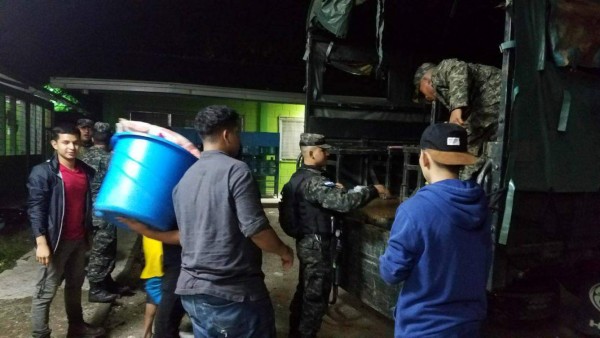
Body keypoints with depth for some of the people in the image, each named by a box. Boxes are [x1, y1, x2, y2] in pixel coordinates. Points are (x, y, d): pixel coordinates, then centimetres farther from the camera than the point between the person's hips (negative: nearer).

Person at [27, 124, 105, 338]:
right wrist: (41, 243, -19)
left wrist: (89, 234, 13)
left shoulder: (86, 171, 6)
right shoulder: (43, 172, -11)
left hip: (79, 240, 6)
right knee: (45, 292, 2)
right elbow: (35, 209, -14)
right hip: (56, 241, -6)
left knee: (75, 285, 19)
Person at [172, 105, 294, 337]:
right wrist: (284, 251, -1)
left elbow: (185, 234, 15)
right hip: (234, 293, -7)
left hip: (192, 290, 7)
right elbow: (256, 229, -18)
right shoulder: (235, 170, -13)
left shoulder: (184, 179, 8)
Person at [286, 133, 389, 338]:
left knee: (305, 289, 21)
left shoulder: (299, 176, 8)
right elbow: (343, 202, -32)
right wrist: (373, 191, -22)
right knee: (316, 295, 3)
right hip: (316, 243, -10)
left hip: (306, 241, 10)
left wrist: (333, 190, 11)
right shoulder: (313, 181, -24)